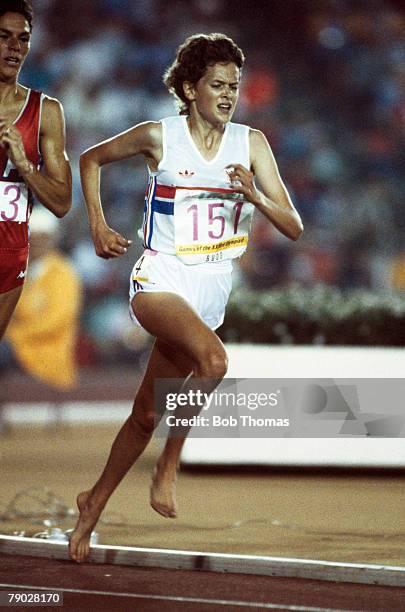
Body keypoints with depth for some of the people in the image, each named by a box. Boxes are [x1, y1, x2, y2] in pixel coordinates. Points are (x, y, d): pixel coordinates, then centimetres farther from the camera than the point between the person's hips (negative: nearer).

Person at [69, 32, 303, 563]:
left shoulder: (250, 143, 2)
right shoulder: (159, 137, -4)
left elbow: (294, 228, 0)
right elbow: (92, 159, 14)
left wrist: (254, 196, -19)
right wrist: (98, 226, 5)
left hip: (210, 294, 4)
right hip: (160, 281, -4)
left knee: (147, 414, 9)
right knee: (213, 359, -33)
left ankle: (93, 504, 28)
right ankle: (168, 468, -17)